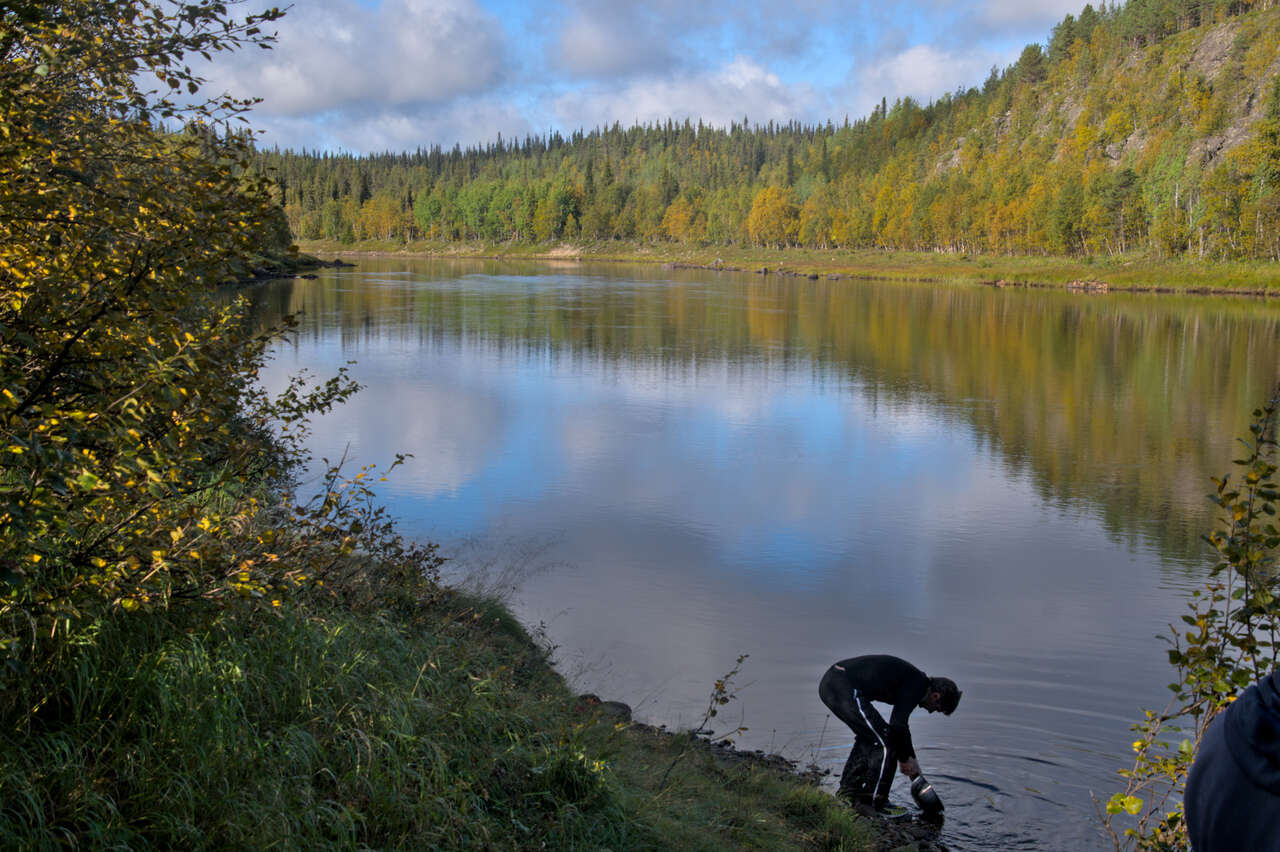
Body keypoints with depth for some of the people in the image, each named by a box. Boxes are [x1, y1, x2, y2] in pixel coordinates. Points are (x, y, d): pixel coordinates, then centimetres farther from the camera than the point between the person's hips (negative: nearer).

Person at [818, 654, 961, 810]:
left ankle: (847, 794, 33)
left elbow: (900, 724, 35)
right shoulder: (917, 684, -5)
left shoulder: (913, 679, 24)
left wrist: (911, 758, 38)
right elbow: (897, 725, -10)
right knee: (886, 743, -3)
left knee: (866, 737, 27)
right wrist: (904, 759, 5)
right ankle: (870, 805, 4)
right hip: (845, 688, -11)